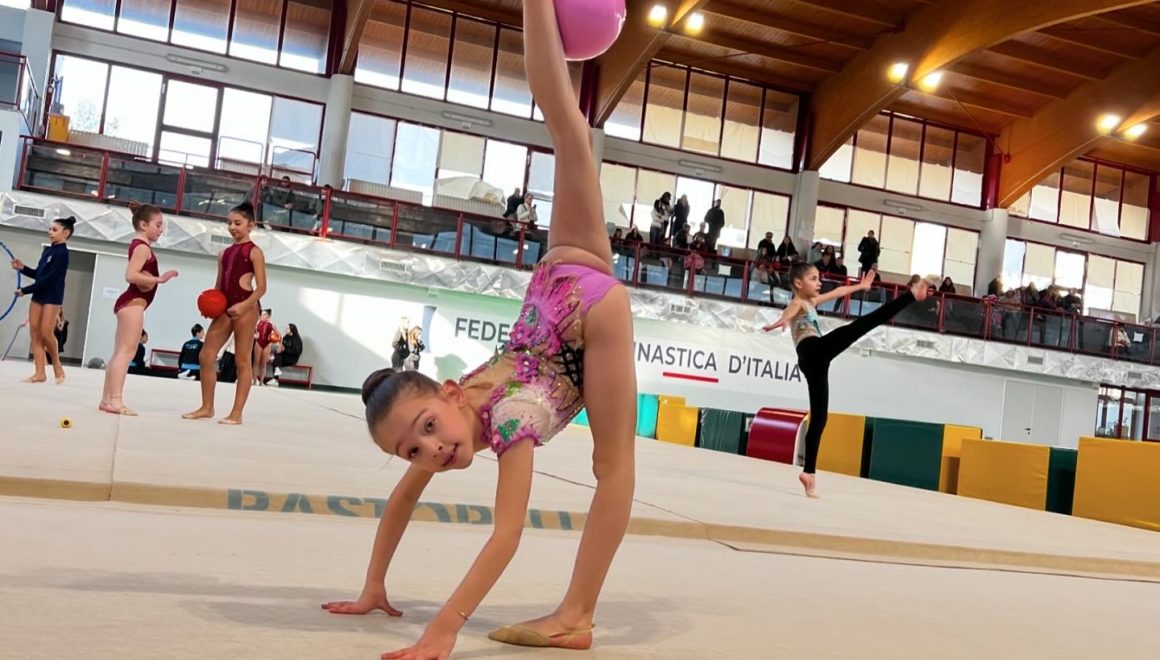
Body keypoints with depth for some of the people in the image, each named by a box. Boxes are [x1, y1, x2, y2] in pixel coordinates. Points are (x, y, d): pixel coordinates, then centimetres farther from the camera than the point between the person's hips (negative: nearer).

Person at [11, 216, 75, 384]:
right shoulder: (47, 250, 12)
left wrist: (25, 290, -16)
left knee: (46, 333, -13)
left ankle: (57, 366, 7)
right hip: (38, 295, 8)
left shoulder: (62, 253, -12)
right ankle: (39, 373, 2)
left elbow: (49, 278, -18)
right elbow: (38, 274, 18)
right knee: (34, 332, 2)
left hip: (52, 297, -8)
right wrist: (22, 268, 1)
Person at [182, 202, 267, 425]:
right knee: (206, 355, 4)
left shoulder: (254, 252, -2)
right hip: (225, 308, 7)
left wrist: (244, 305, -23)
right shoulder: (224, 253, 17)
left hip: (246, 308, -7)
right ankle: (206, 407, 15)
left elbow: (261, 287, -9)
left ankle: (236, 413, 1)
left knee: (242, 360, -3)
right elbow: (219, 287, 18)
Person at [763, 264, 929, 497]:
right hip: (813, 352, -10)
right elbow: (790, 312, -24)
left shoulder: (811, 301, 31)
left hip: (814, 359, 10)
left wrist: (860, 286, 64)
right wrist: (781, 321, -48)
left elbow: (838, 292, 49)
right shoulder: (797, 302, 3)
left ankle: (809, 471, 5)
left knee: (819, 417, 6)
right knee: (860, 325, -22)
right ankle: (911, 294, -33)